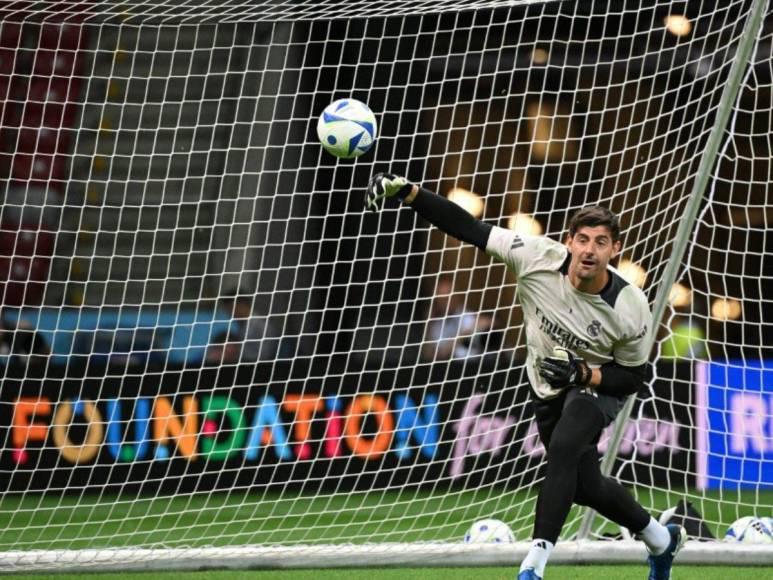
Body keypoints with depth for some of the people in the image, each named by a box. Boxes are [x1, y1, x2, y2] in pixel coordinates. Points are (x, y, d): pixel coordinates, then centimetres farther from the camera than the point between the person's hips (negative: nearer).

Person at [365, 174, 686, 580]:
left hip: (597, 387, -4)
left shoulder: (631, 309, -27)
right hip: (548, 390, 4)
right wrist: (407, 192, -33)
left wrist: (584, 374, -30)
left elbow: (634, 377, -13)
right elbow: (469, 229, -25)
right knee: (586, 487, 14)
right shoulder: (539, 258, -25)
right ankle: (661, 539, 41)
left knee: (563, 450, -33)